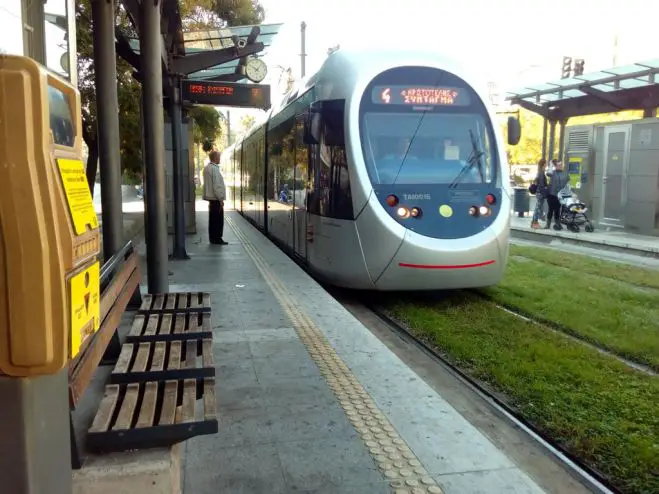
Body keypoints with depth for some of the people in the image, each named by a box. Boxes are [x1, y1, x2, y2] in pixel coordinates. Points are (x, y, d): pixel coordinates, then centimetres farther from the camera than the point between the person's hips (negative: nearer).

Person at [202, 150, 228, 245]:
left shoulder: (207, 168, 12)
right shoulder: (214, 169, -18)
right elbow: (217, 185, -20)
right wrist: (221, 199, -16)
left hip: (211, 197, 10)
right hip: (216, 198, -10)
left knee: (213, 219, 14)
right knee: (218, 219, -3)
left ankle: (212, 238, 20)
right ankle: (217, 239, 0)